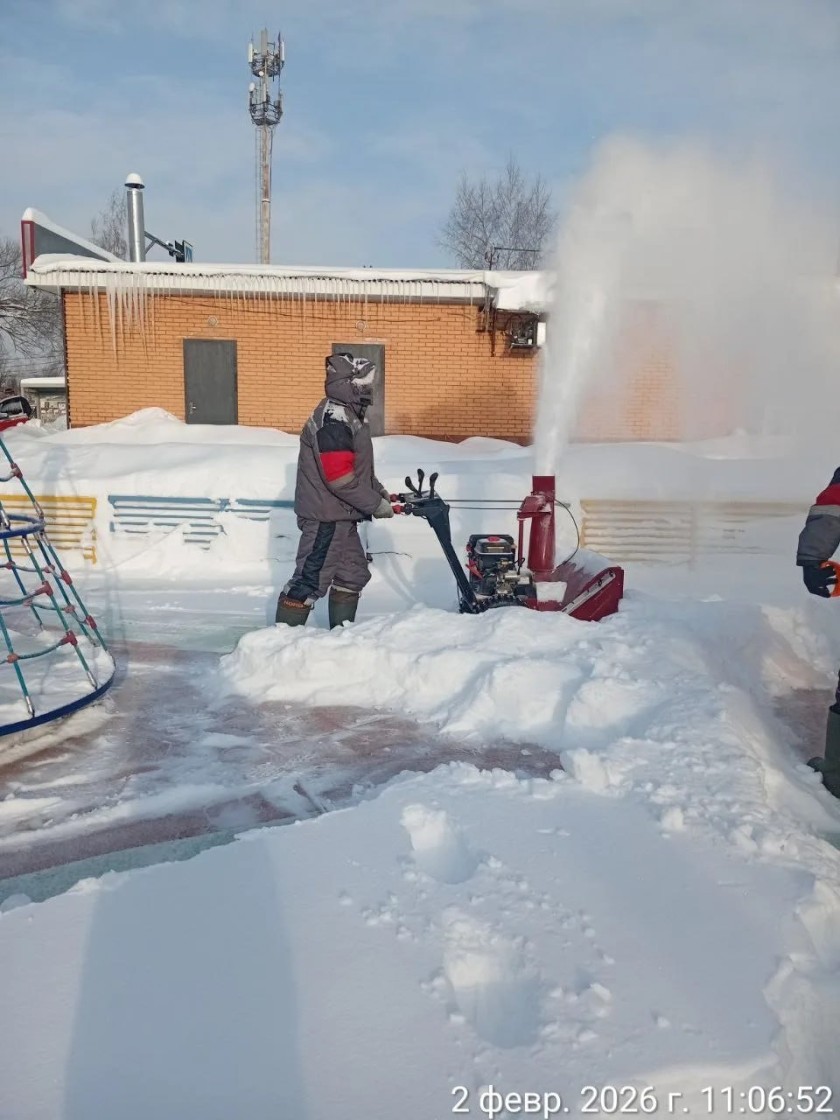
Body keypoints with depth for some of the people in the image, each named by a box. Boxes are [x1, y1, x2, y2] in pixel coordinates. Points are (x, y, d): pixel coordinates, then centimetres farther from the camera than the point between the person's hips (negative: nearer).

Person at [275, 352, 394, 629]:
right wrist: (376, 505, -16)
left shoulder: (348, 415, 13)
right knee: (312, 580, -8)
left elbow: (358, 466, 22)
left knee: (353, 574, 17)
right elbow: (340, 478, -25)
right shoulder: (333, 420, -20)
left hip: (341, 516, 11)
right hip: (326, 517, -11)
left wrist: (381, 492, 12)